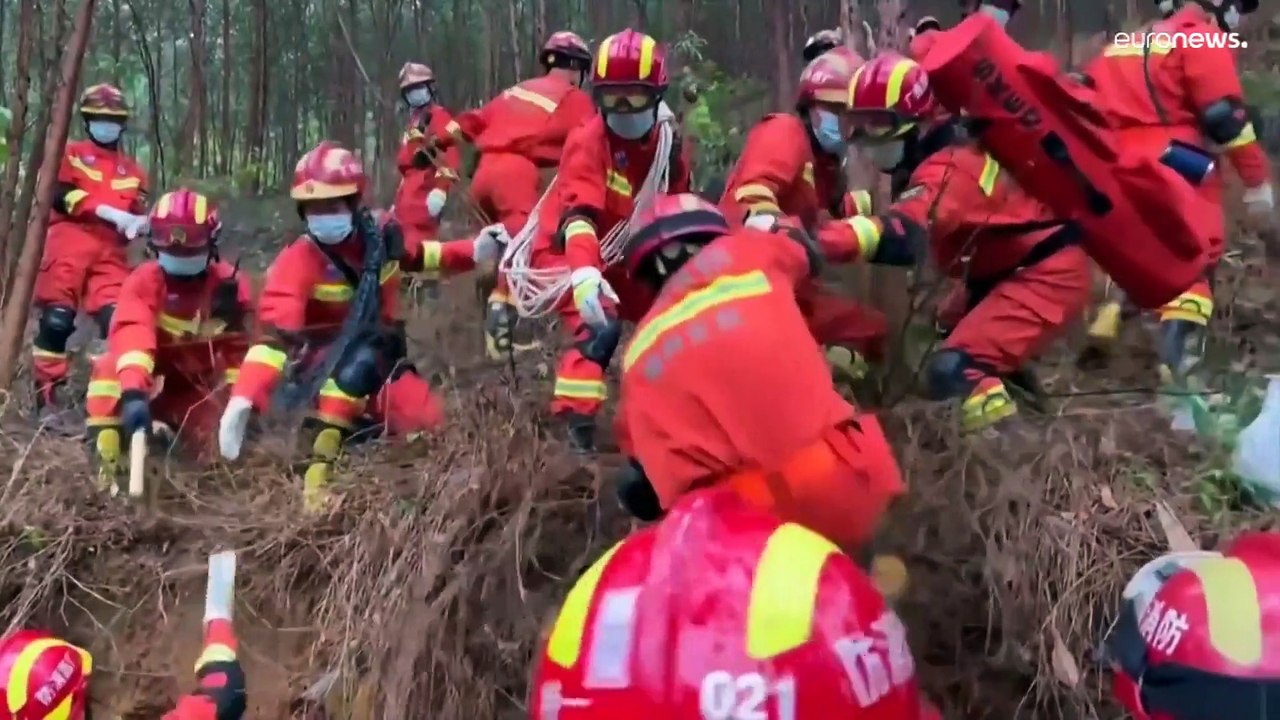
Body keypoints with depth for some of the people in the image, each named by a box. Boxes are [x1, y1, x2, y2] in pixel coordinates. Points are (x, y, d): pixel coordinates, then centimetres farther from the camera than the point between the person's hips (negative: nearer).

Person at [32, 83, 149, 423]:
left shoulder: (133, 171, 23)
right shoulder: (69, 154, 15)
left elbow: (138, 212, 19)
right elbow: (60, 196, -3)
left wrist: (139, 223, -7)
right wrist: (109, 212, -14)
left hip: (111, 252, 3)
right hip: (69, 244, -3)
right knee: (57, 319, -12)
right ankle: (48, 398, -7)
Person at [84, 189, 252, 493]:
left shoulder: (231, 284, -12)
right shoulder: (144, 280, -20)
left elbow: (239, 348, -8)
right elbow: (131, 334, -39)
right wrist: (133, 392, -55)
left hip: (198, 387, 2)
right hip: (151, 382, -2)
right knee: (108, 368, -33)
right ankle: (106, 459, -32)